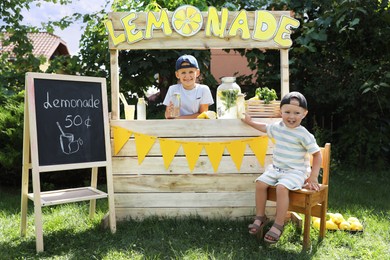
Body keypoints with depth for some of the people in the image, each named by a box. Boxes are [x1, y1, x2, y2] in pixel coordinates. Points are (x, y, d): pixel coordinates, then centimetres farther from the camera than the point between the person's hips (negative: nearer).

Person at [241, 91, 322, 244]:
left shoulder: (303, 134, -14)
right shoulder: (277, 127, 4)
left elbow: (317, 154, -10)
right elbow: (265, 127, 28)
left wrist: (313, 177, -13)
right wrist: (250, 122, 30)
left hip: (295, 172, -6)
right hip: (276, 168, 7)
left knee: (281, 187, -29)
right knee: (260, 183, -8)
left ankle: (278, 225, -16)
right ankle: (260, 217, 8)